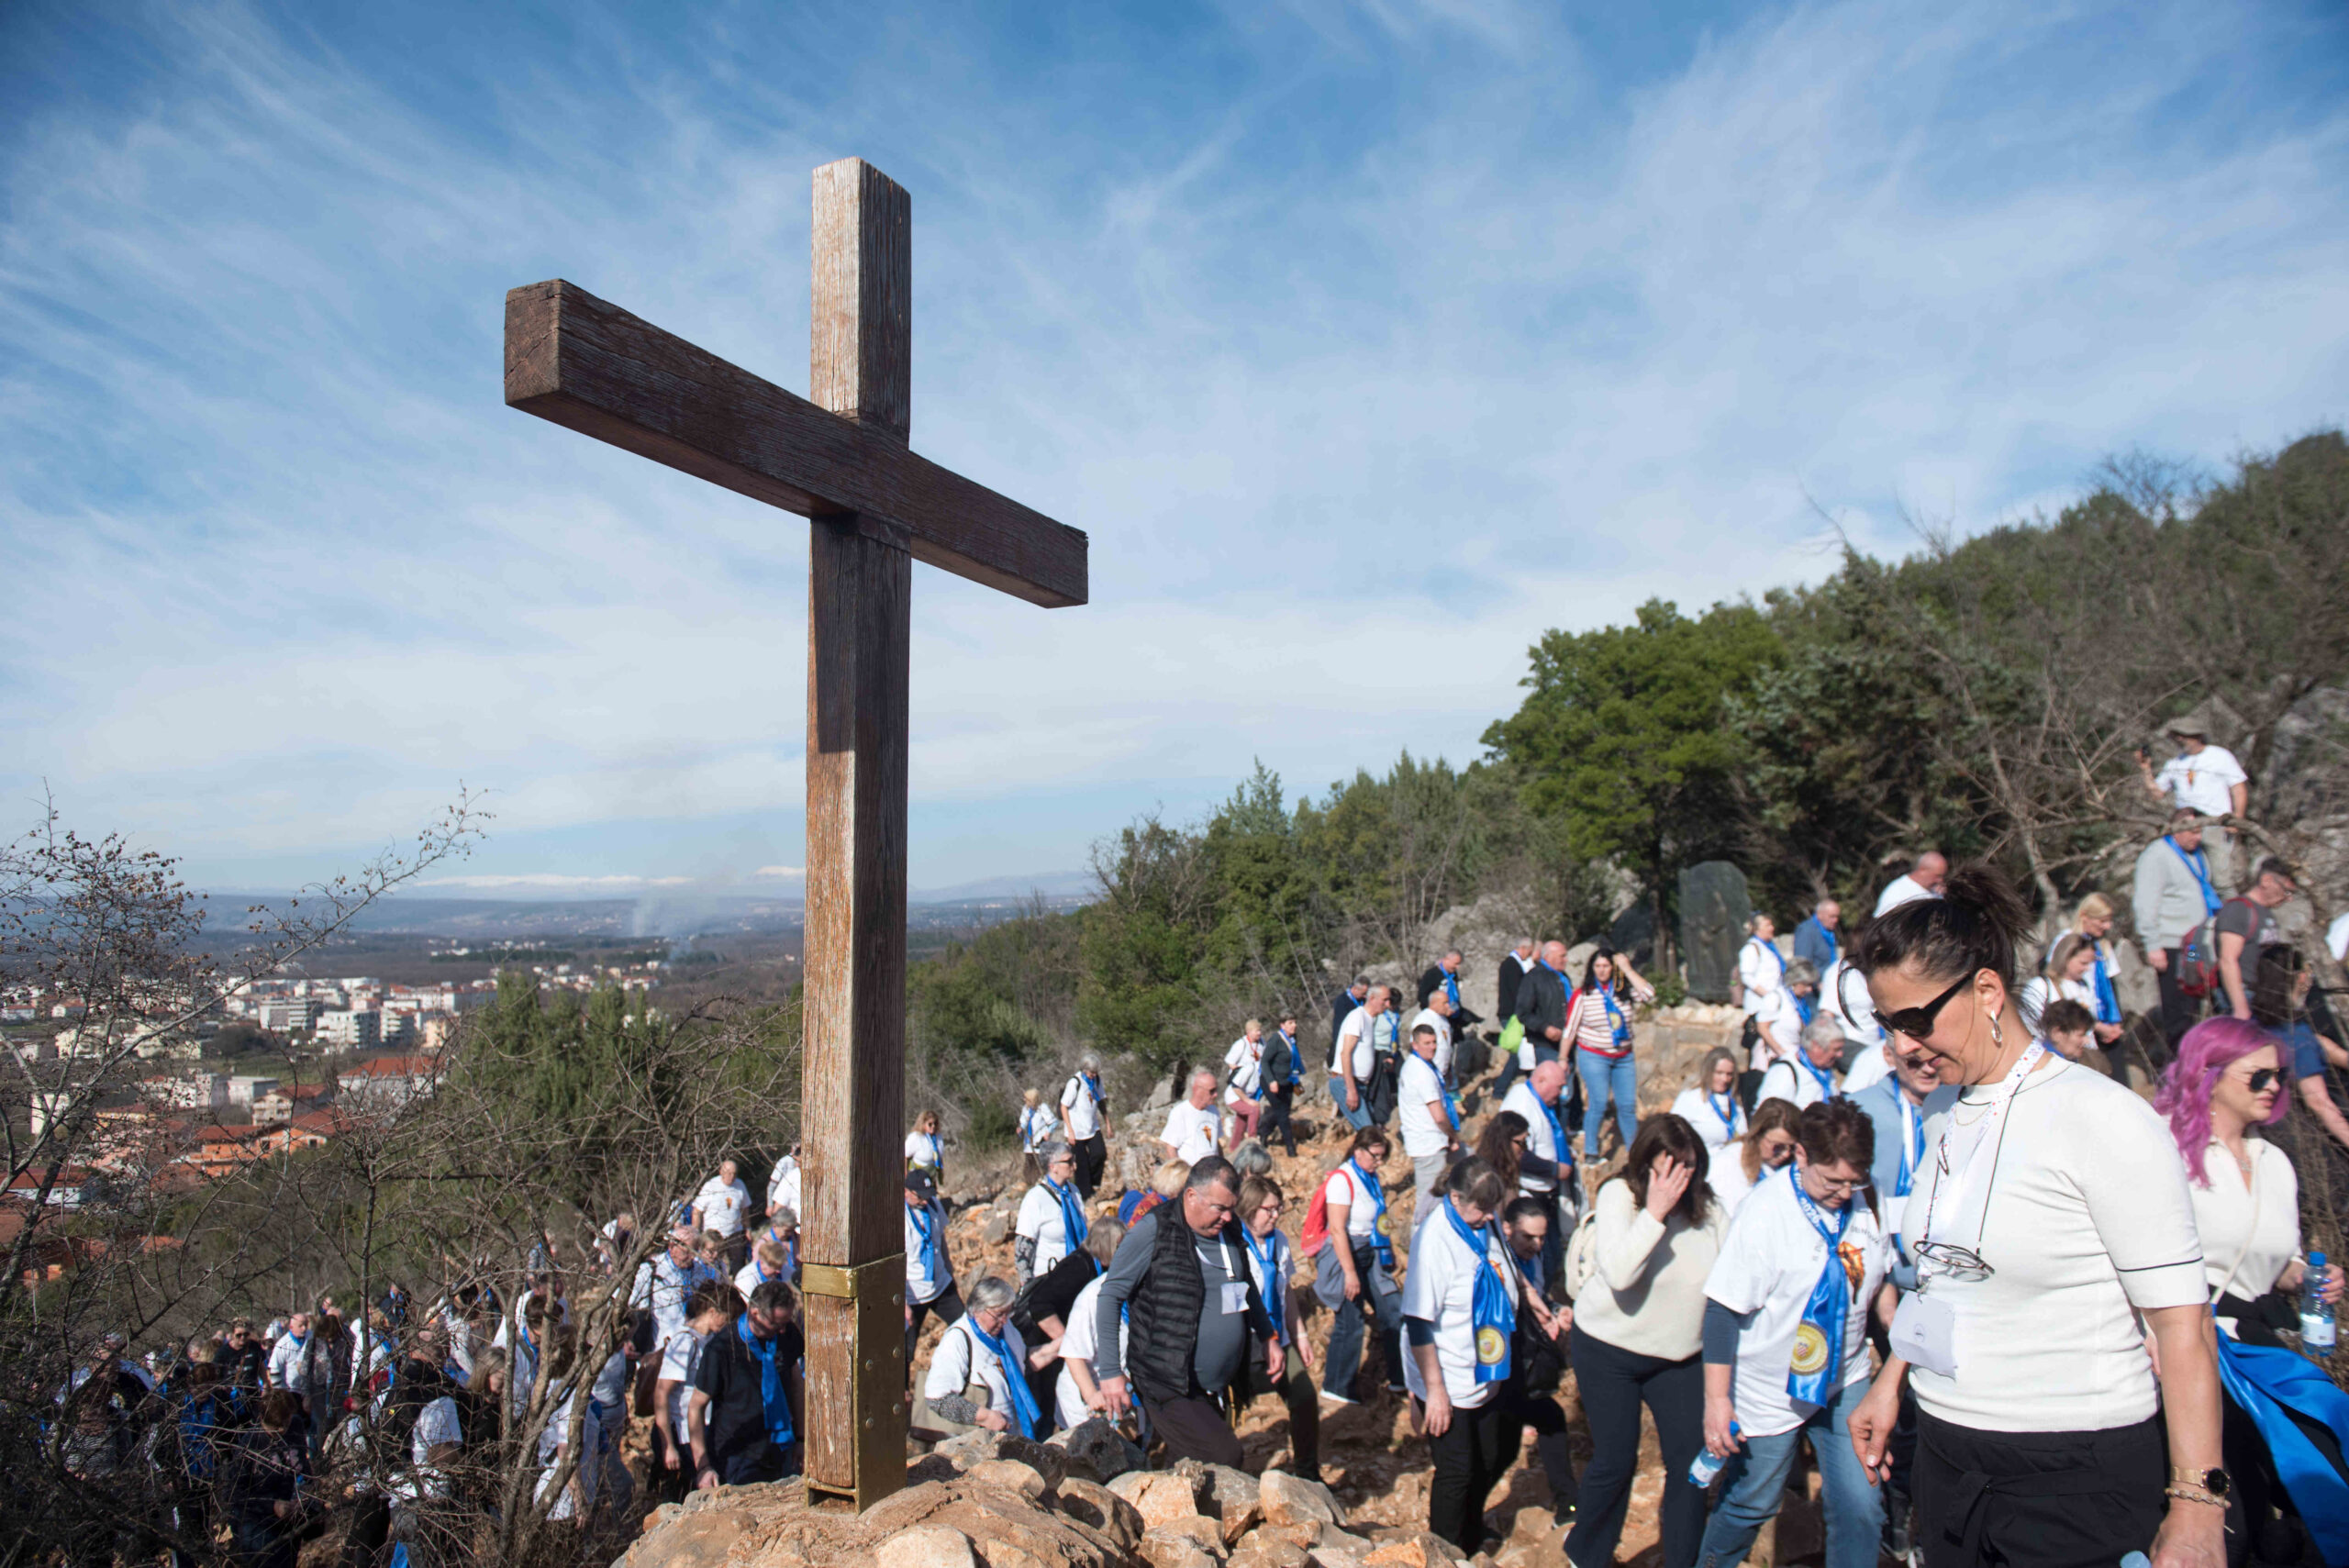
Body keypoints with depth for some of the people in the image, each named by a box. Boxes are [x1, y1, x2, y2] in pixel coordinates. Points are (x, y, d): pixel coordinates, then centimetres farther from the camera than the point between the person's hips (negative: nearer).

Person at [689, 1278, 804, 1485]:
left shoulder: (787, 1334, -4)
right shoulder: (721, 1348, -17)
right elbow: (696, 1406, -9)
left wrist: (799, 1438, 13)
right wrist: (703, 1467, -13)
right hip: (737, 1462, -4)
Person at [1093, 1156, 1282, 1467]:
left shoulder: (1229, 1230, 7)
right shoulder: (1154, 1231, -14)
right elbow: (1111, 1295, -12)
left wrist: (1268, 1337, 20)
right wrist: (1111, 1371, -15)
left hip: (1213, 1392, 7)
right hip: (1169, 1388, -7)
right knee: (1224, 1458, -17)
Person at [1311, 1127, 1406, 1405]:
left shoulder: (1370, 1177, 7)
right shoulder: (1342, 1179, -18)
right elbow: (1337, 1229, -22)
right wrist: (1350, 1273, -23)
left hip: (1371, 1255, 8)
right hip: (1346, 1255, -8)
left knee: (1394, 1312, 9)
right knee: (1350, 1323, -4)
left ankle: (1401, 1379, 23)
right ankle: (1336, 1389, 11)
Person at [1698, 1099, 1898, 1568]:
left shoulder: (1865, 1201, -7)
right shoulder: (1766, 1210, -23)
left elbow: (1879, 1280, 12)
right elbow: (1723, 1309, -21)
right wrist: (1717, 1399, -21)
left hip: (1845, 1381, 4)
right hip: (1771, 1391, -4)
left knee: (1861, 1505, 0)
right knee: (1751, 1506, 13)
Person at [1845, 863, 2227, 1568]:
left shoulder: (2103, 1119, -15)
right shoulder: (1945, 1119, 7)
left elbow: (2182, 1321, -17)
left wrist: (2196, 1506, -19)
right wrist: (1889, 1384, 16)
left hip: (2077, 1473, -6)